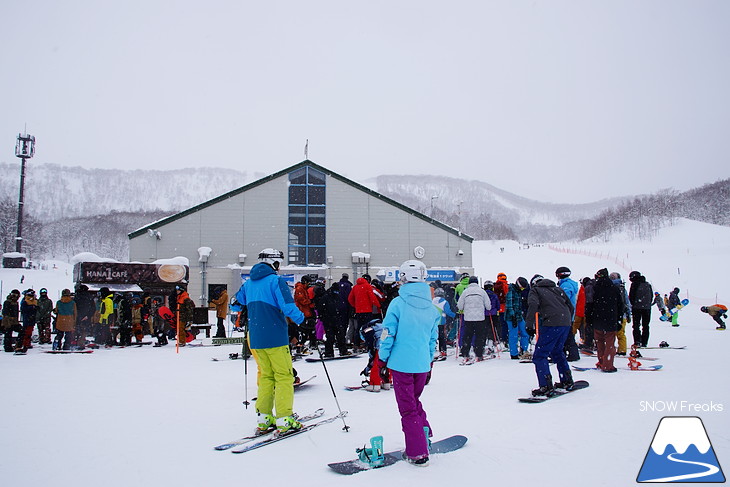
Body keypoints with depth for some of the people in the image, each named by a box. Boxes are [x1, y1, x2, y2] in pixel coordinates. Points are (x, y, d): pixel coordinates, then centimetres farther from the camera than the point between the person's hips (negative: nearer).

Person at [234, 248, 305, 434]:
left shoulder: (248, 283, 11)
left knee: (266, 376, 15)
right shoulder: (276, 281, -10)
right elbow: (288, 307, -20)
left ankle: (263, 418, 14)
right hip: (275, 337, -7)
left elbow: (236, 303, 26)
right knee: (284, 376, 0)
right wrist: (300, 318, -2)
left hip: (256, 339, 7)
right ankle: (284, 420, -2)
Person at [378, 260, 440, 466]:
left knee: (408, 407, 4)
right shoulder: (431, 306, 4)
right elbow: (433, 338, 12)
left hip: (401, 363, -4)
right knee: (414, 401, 25)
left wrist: (383, 358, 1)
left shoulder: (398, 303, -11)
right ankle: (424, 432, 19)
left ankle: (417, 453, 6)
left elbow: (388, 334, -10)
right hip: (422, 364, 5)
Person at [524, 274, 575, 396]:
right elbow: (570, 306, 24)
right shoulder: (558, 289, 26)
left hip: (551, 324, -7)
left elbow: (533, 305, -12)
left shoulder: (535, 290, 9)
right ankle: (567, 381, 31)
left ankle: (546, 387, -13)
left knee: (540, 355, -3)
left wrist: (530, 324, -14)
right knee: (557, 351, 26)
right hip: (566, 323, 7)